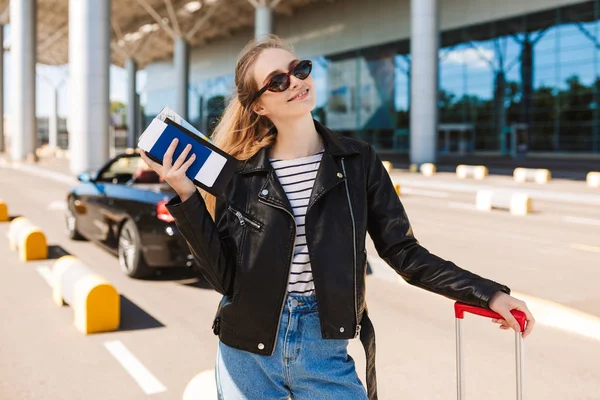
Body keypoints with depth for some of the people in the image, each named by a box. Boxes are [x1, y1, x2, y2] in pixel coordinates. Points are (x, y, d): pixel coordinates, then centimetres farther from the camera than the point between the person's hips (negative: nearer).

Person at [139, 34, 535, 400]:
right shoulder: (240, 173, -3)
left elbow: (403, 252, -1)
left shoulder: (358, 160, -2)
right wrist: (186, 195, -12)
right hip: (246, 353, 1)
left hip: (325, 351, 0)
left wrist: (488, 293, -6)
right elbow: (224, 275, -6)